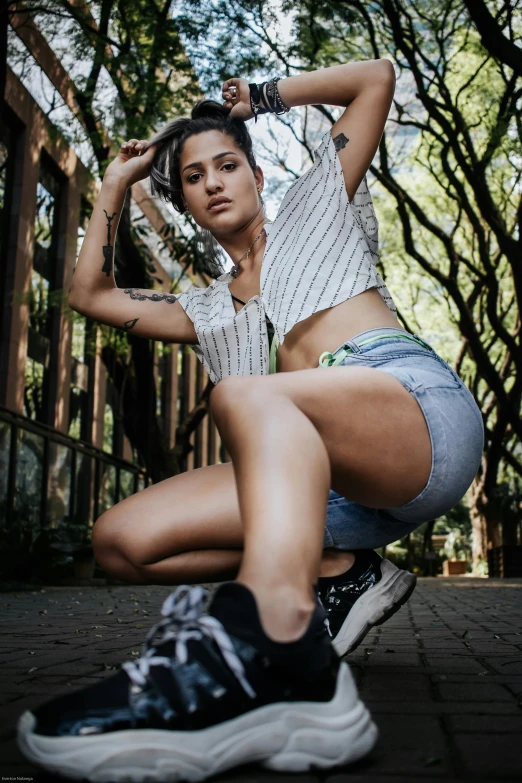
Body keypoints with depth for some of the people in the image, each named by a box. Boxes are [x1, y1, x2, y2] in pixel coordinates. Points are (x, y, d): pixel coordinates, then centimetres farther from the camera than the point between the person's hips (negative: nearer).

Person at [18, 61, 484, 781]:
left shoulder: (315, 214, 23)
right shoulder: (210, 312, 31)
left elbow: (376, 76, 24)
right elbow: (91, 294, 32)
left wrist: (258, 98, 28)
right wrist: (118, 181, 35)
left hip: (422, 405, -5)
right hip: (317, 477, 5)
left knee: (245, 396, -36)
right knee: (122, 538, -12)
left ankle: (275, 642, -61)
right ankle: (339, 573, -9)